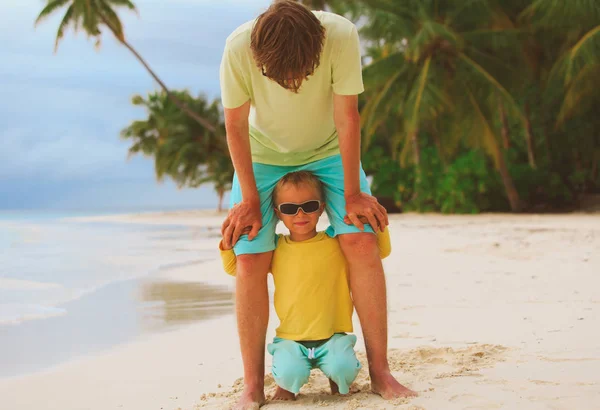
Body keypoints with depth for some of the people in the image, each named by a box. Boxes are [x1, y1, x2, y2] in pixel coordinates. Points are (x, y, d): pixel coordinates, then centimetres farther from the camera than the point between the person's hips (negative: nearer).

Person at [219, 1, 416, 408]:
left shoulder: (341, 36, -32)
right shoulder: (239, 48, -31)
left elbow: (347, 117, -23)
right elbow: (236, 125, -18)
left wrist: (352, 194, -19)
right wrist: (249, 200, -16)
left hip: (328, 150, 0)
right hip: (263, 156, 0)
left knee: (361, 240, -16)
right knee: (250, 260, -12)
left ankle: (380, 372, -6)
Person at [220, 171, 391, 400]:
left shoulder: (337, 243, 1)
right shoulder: (274, 249, 5)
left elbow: (382, 250, 7)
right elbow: (235, 268, 16)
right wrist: (229, 243, -3)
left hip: (332, 337, 0)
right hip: (291, 339, 0)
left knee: (343, 367, -29)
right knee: (289, 372, -30)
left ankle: (337, 381, 11)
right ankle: (286, 386, 10)